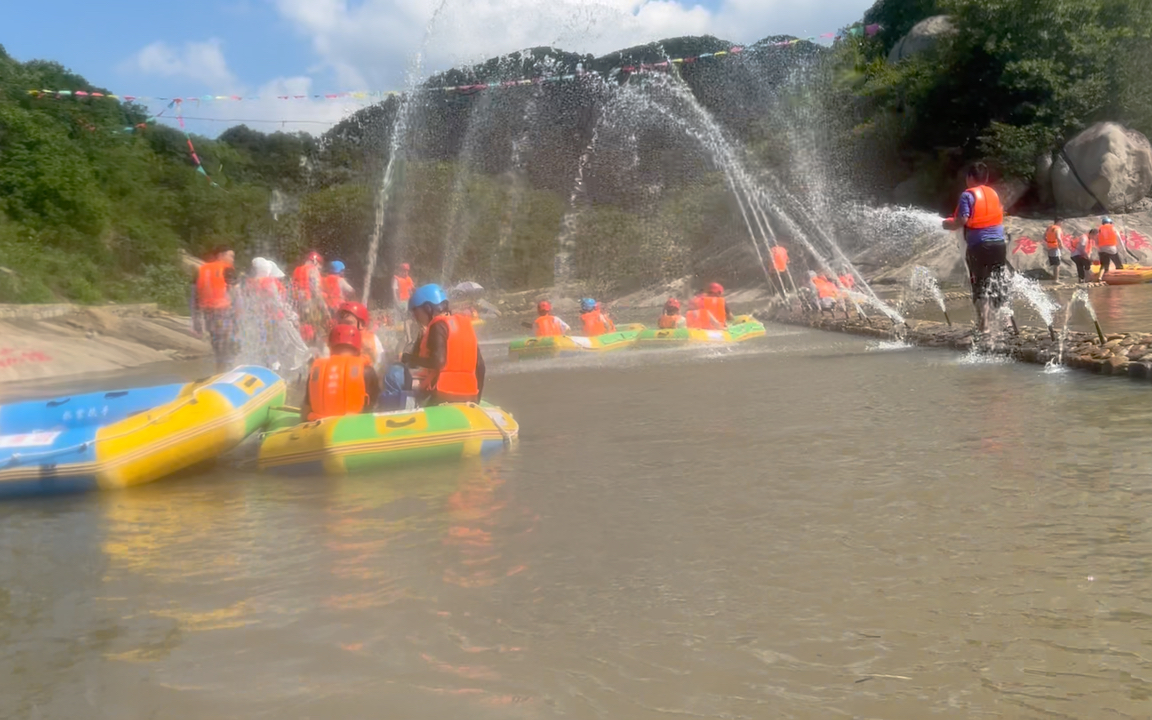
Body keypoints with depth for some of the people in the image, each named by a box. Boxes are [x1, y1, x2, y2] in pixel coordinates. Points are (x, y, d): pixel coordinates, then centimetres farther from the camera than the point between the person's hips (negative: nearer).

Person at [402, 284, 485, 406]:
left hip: (443, 395, -8)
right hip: (468, 395, 8)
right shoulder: (465, 323, 15)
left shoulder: (439, 326, -7)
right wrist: (477, 395, 20)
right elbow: (479, 364, 15)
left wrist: (411, 359, -6)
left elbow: (438, 361, -19)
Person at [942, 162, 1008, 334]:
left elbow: (962, 220, -14)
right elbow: (998, 216, 19)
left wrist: (947, 224, 6)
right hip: (999, 244, 6)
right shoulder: (994, 194, 14)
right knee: (997, 283, 13)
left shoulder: (968, 195, -6)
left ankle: (983, 326, -1)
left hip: (979, 246, -6)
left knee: (981, 286, -1)